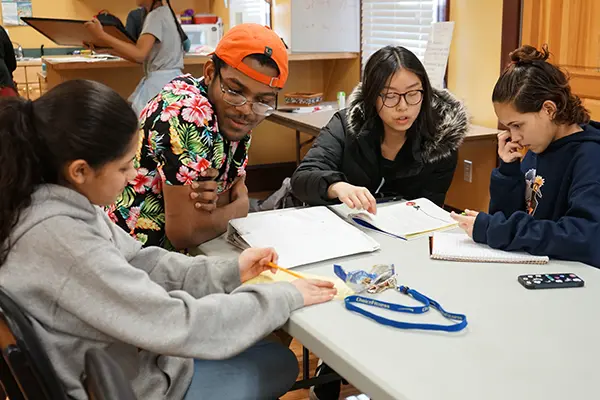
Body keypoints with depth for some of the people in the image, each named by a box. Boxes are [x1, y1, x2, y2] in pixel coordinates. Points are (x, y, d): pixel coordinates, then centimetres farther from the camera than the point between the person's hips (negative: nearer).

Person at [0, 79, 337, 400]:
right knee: (279, 363, 10)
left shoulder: (63, 200, -7)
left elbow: (137, 262, 4)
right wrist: (286, 297, -21)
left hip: (111, 358, 8)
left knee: (264, 348, 22)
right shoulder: (57, 236, -35)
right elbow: (177, 325, -32)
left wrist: (229, 271, -4)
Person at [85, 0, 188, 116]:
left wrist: (102, 36, -21)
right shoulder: (163, 13, 17)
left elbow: (139, 54, -22)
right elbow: (145, 57, 15)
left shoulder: (156, 15, -11)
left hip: (160, 82, -9)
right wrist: (110, 49, 15)